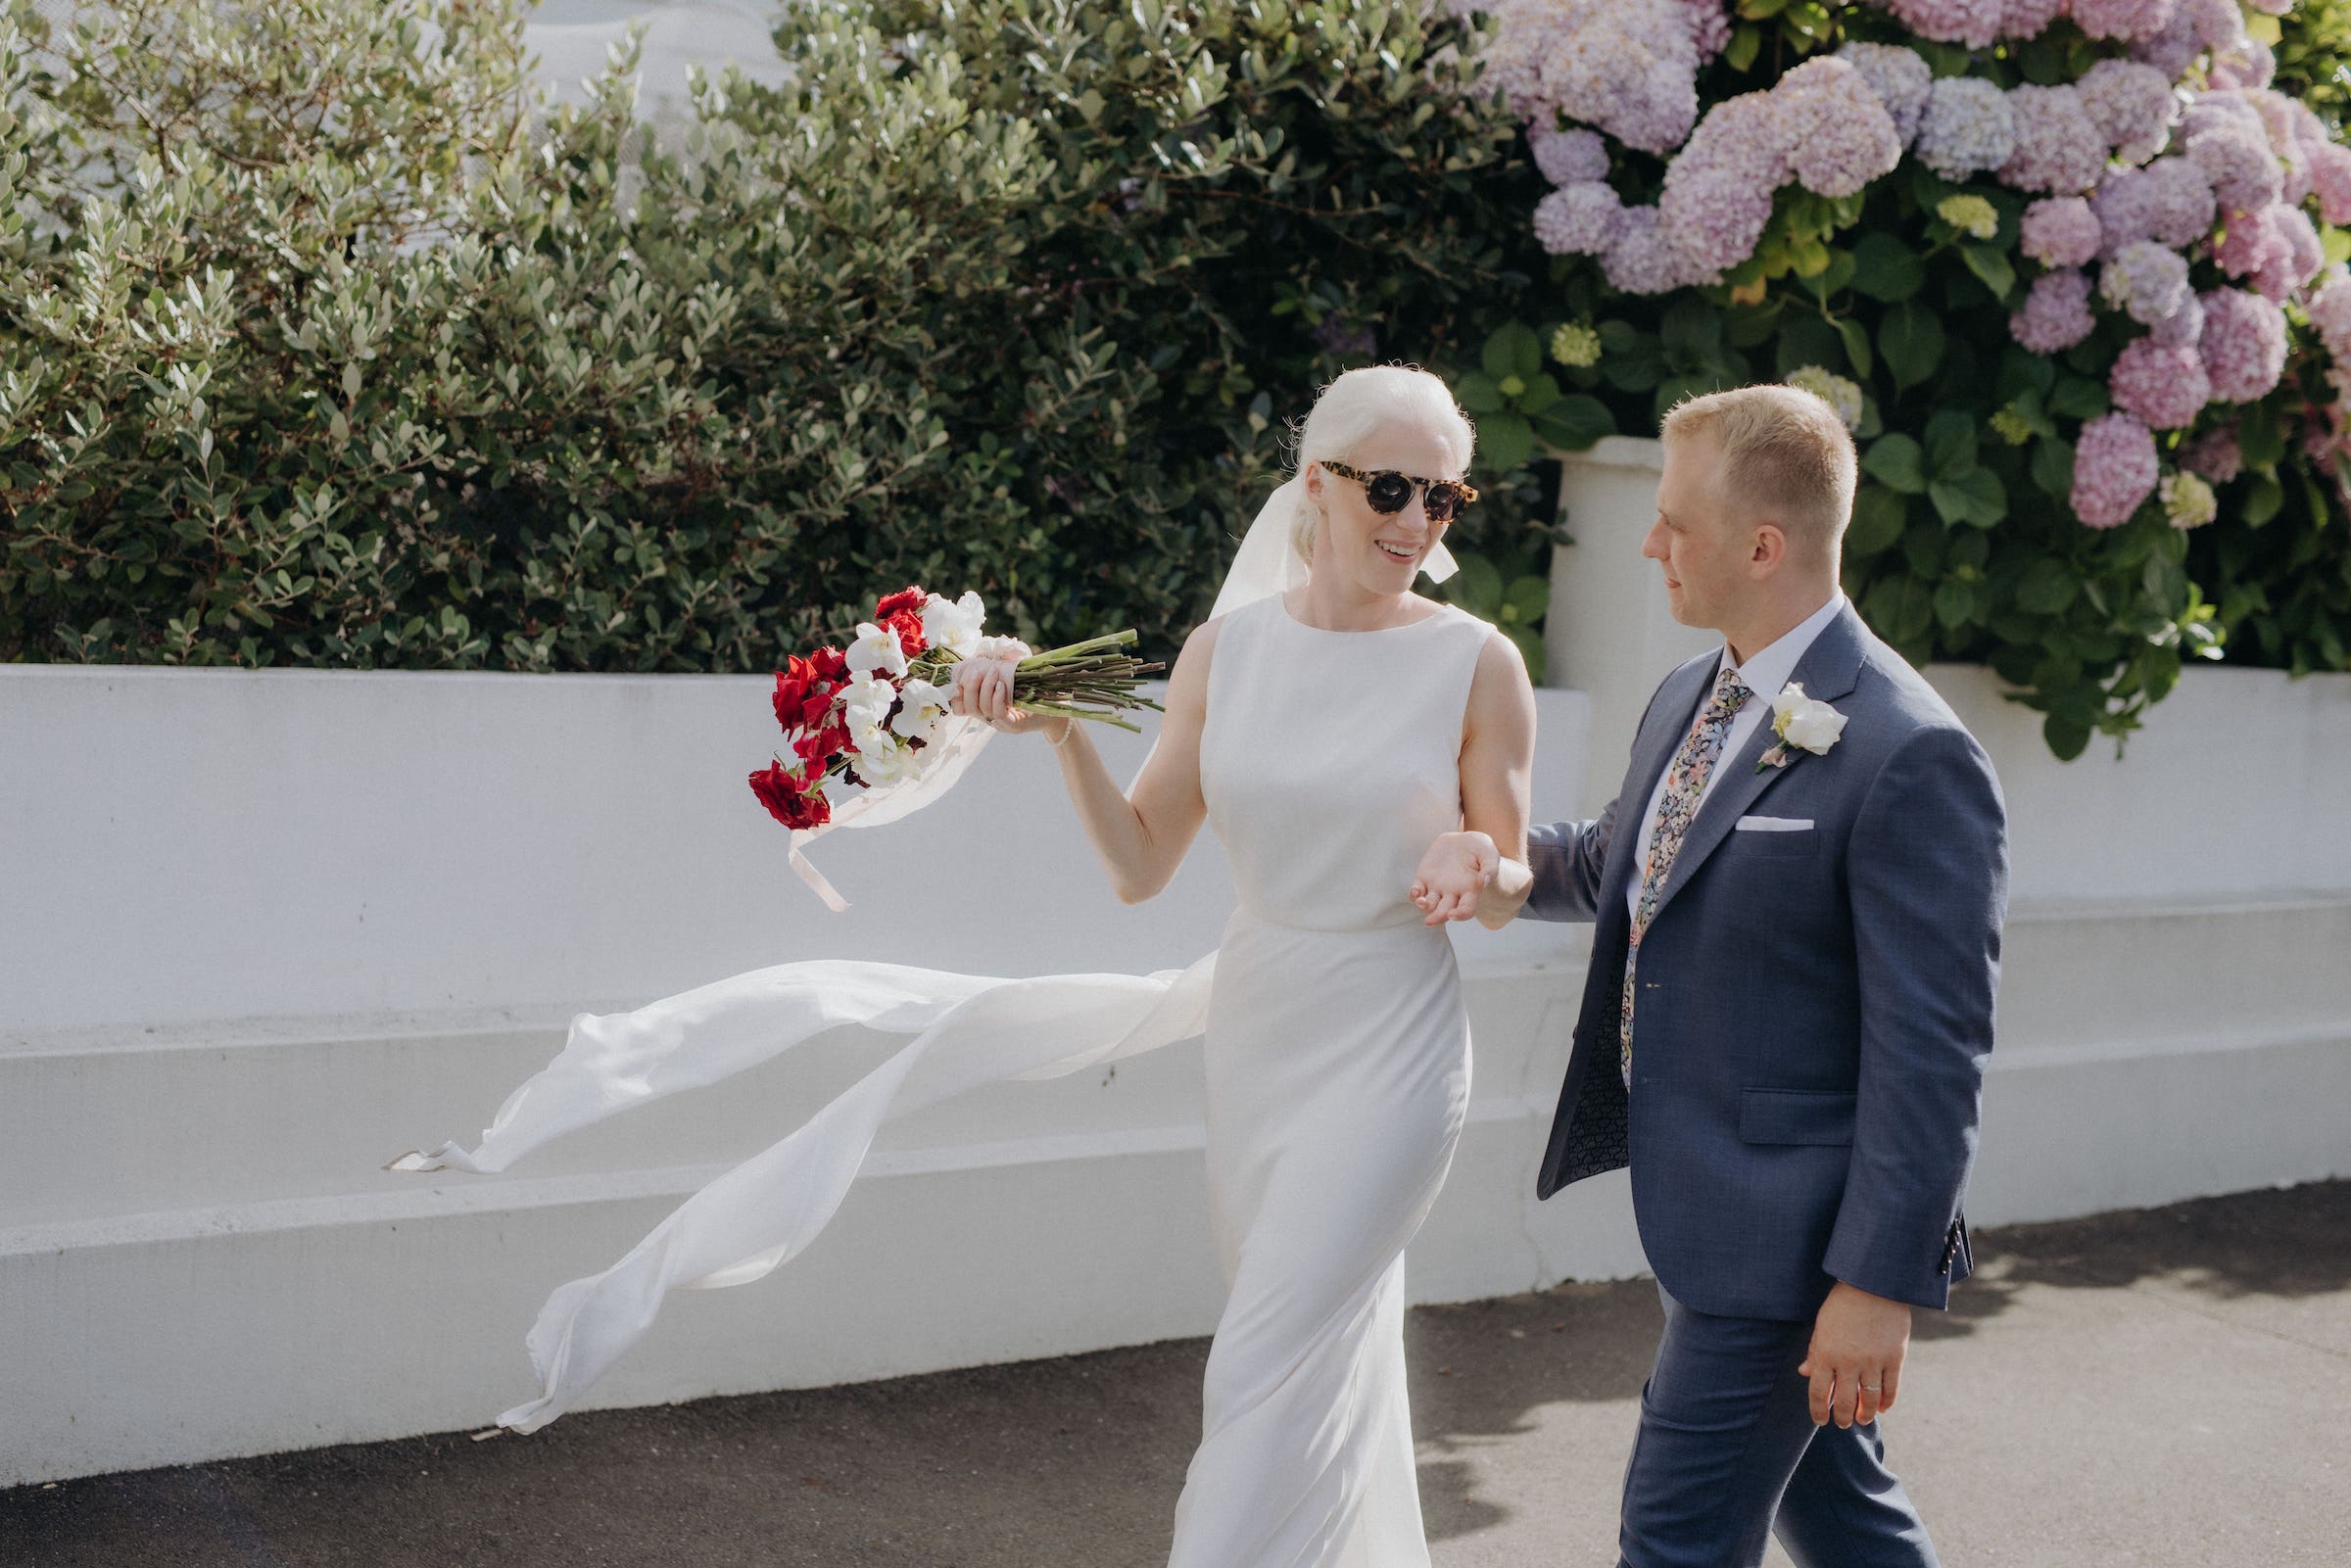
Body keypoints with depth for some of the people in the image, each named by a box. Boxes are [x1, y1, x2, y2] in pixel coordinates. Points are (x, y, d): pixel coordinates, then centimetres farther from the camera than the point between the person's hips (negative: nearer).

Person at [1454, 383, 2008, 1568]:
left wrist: (1880, 1279, -22)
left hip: (1784, 1230, -9)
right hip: (1695, 1200, 9)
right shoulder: (1688, 700, 8)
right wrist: (1513, 868, 8)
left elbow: (1931, 1049, -22)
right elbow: (1618, 861, 28)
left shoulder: (1909, 756, -21)